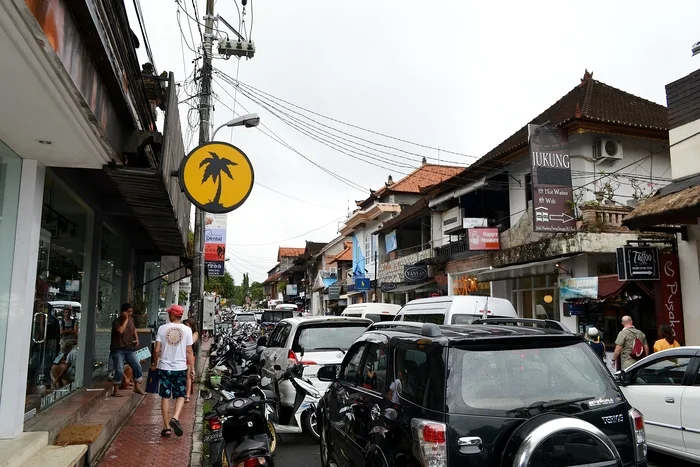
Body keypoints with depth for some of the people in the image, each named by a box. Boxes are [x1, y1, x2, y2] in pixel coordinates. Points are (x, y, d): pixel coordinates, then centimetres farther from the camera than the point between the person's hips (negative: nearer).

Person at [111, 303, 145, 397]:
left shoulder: (131, 319, 6)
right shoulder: (117, 321, -13)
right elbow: (120, 331, -32)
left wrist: (137, 339, 9)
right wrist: (126, 319, -25)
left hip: (130, 349, 6)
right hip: (118, 350, -6)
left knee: (137, 366, 1)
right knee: (119, 370, -7)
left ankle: (137, 387, 13)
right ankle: (115, 390, 10)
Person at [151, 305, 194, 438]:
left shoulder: (162, 328, -4)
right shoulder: (187, 330, -4)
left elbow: (157, 350, -4)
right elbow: (189, 352, -3)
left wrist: (154, 363, 13)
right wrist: (192, 368, 5)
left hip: (164, 368, 0)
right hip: (180, 368, 0)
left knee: (165, 397, 10)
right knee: (180, 395, 13)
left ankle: (167, 427, 13)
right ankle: (175, 418, -9)